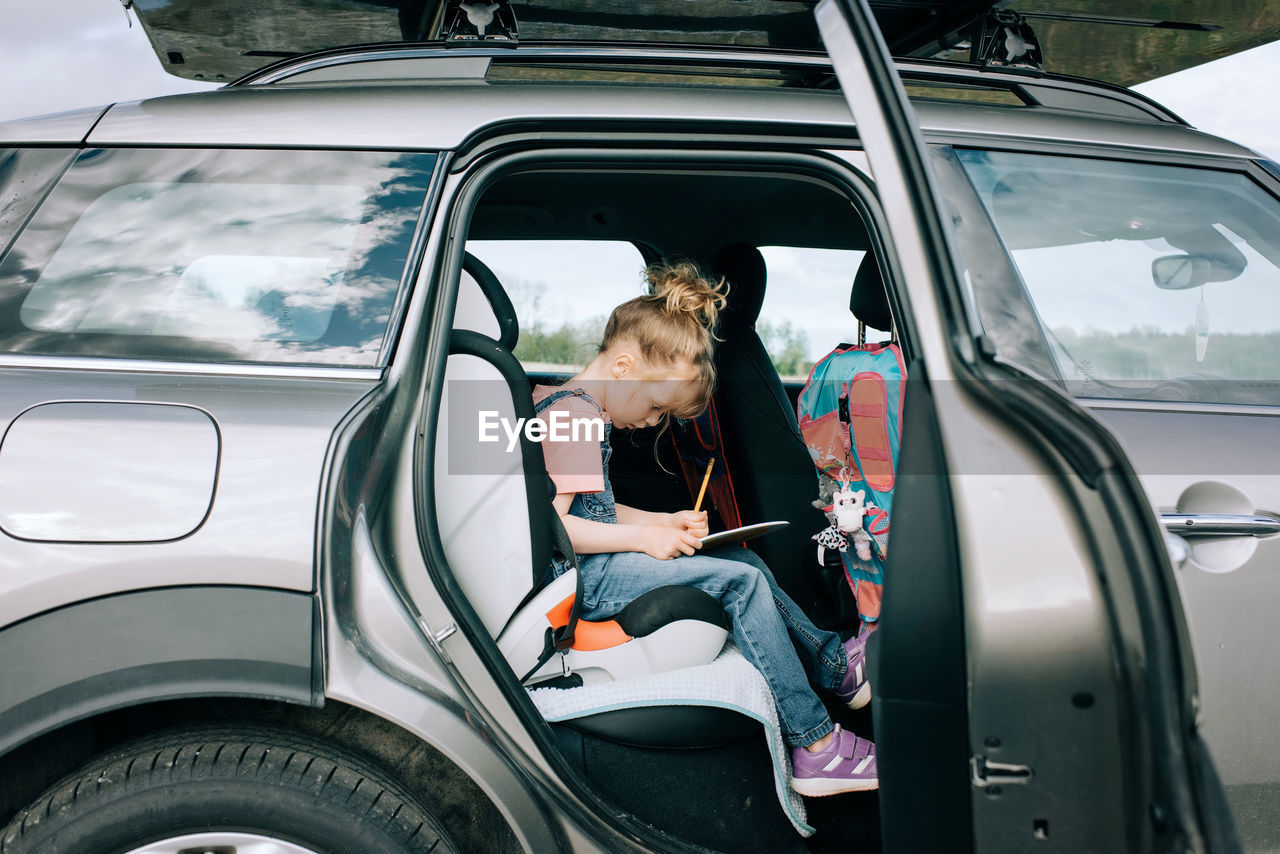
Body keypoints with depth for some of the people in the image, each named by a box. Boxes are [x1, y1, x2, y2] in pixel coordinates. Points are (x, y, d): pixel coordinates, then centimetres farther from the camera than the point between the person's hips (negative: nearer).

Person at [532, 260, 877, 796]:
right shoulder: (574, 414, -18)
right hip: (582, 577, -11)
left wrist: (665, 524, 8)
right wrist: (644, 537, -20)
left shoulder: (573, 407, 16)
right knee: (740, 580, -16)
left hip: (597, 562, 11)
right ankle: (816, 748, -12)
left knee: (744, 560, 9)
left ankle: (835, 664, 19)